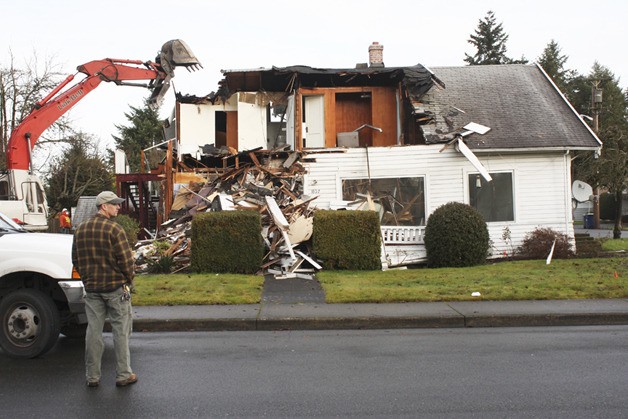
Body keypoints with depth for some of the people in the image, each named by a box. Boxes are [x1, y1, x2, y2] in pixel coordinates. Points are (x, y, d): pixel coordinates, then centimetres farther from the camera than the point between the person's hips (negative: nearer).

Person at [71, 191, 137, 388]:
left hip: (92, 288, 6)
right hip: (116, 288, -5)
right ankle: (123, 375, 10)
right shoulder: (114, 229, -14)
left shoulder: (81, 229, 7)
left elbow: (76, 260, 13)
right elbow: (126, 260, -14)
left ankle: (92, 376, 16)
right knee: (120, 331, 4)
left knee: (93, 331, 10)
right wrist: (129, 281, 2)